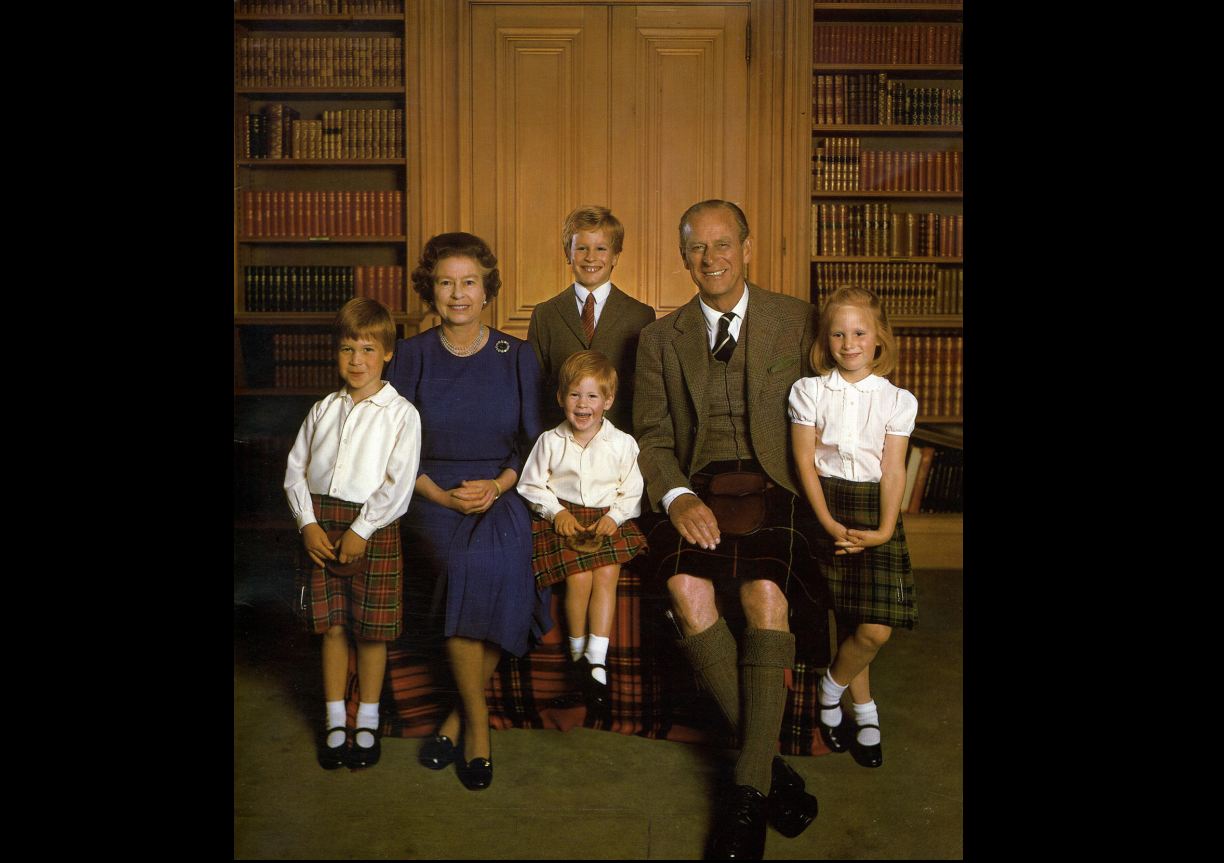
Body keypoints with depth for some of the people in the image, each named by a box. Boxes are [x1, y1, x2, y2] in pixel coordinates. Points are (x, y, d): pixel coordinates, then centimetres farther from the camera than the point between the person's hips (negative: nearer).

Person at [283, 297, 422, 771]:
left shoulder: (400, 413, -5)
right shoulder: (324, 409, 8)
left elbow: (399, 483, -12)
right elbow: (296, 468, 8)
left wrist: (362, 530, -15)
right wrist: (308, 523, -4)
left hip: (373, 527, -3)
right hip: (321, 524, 4)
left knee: (372, 630, 5)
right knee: (331, 626, 10)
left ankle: (367, 723, 22)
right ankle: (335, 722, 24)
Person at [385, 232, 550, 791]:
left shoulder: (517, 356, 9)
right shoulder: (411, 356, 7)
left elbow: (535, 440, 7)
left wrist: (497, 485, -11)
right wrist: (440, 494, -12)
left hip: (504, 494, 1)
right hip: (433, 498, 0)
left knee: (496, 561, -32)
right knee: (468, 566, -32)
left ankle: (461, 713, -10)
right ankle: (477, 721, -14)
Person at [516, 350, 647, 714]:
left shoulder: (622, 443, 3)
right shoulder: (549, 441, 5)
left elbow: (632, 493, 5)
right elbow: (532, 485, 8)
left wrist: (614, 517, -11)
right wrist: (557, 512, -6)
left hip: (608, 519, 0)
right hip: (563, 518, 0)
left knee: (606, 574, -22)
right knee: (579, 577, -21)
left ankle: (597, 662, -19)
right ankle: (578, 654, -1)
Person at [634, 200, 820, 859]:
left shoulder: (796, 320, 10)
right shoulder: (660, 339, 13)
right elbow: (653, 438, 9)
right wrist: (678, 497, -11)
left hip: (770, 484, -1)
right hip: (697, 490, 2)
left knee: (765, 594, -30)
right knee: (686, 587, -29)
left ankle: (748, 789, -20)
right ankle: (770, 762, -14)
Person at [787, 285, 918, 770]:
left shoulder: (897, 400, 4)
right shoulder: (809, 391, 2)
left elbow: (893, 470, -1)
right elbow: (805, 460, -3)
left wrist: (885, 530, -13)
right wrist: (829, 523, -12)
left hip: (874, 503, 1)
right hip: (826, 501, -1)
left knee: (876, 628, -10)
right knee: (849, 620, -3)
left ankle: (831, 690, 18)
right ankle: (864, 711, 20)